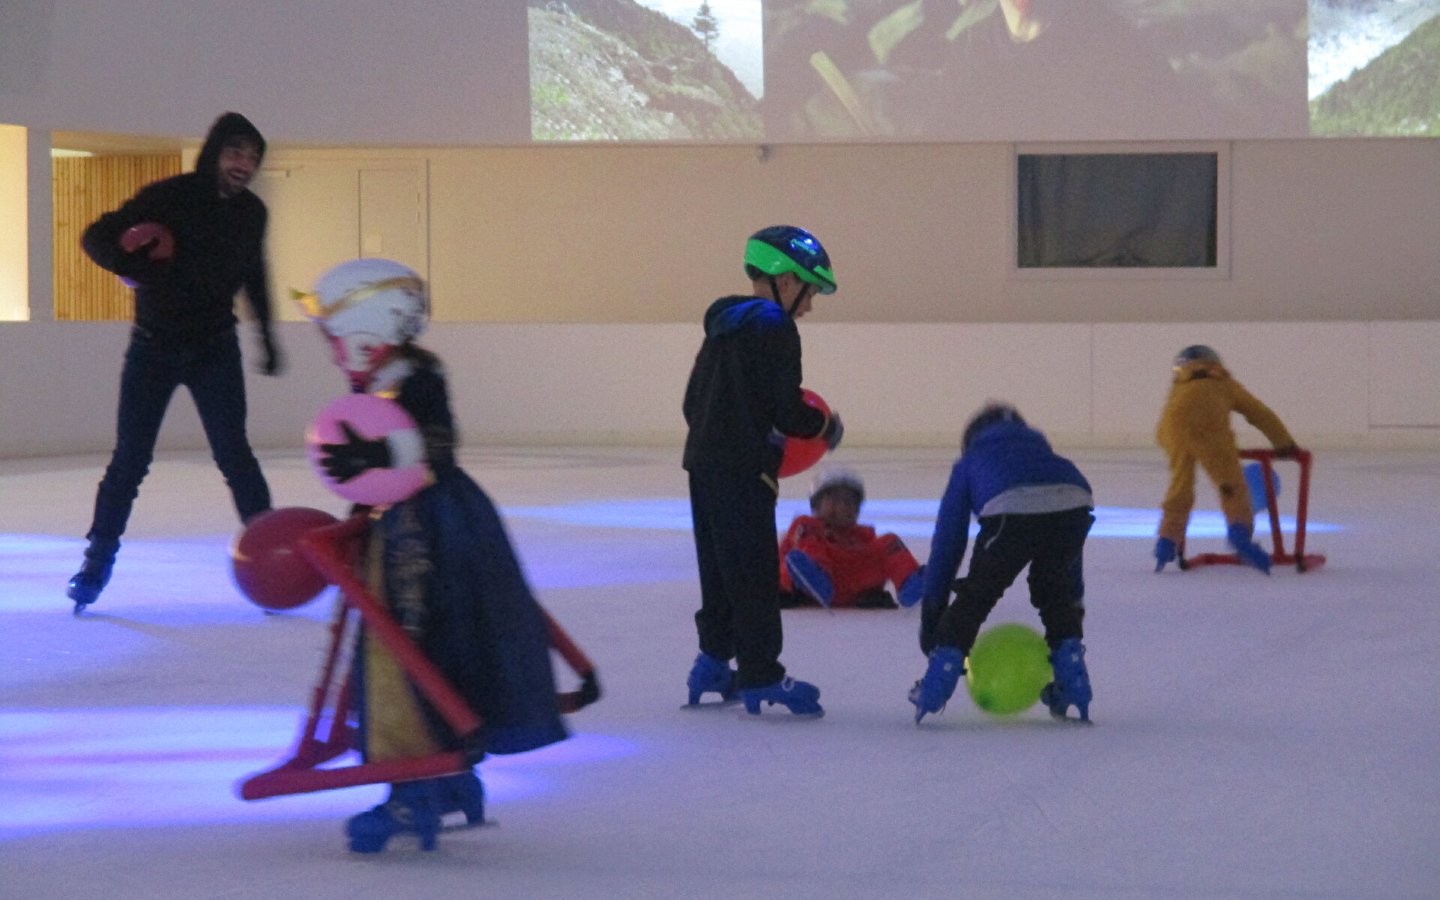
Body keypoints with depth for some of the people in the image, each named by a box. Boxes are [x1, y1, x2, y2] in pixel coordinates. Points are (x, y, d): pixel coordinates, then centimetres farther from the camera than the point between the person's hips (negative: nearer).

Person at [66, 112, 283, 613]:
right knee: (130, 459, 1)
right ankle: (97, 561, 14)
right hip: (154, 346, -2)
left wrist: (267, 337, 25)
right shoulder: (171, 197, -14)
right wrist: (135, 266, -31)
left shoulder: (251, 212, 0)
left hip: (216, 349, 2)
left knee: (233, 454, -8)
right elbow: (97, 237, -12)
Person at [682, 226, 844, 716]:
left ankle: (713, 662, 24)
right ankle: (759, 675, -3)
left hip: (704, 463, 9)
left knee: (721, 566, 17)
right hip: (742, 471, -9)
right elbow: (786, 411, -16)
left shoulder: (724, 327, 17)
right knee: (755, 573, -5)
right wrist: (828, 426, 3)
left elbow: (692, 403, 21)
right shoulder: (774, 328, -11)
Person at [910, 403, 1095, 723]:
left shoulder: (971, 461, 37)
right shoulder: (1042, 452, 45)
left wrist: (932, 604, 35)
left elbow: (948, 538, 32)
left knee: (975, 595, 15)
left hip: (1012, 512, -3)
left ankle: (937, 681, 13)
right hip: (1074, 503, 3)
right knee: (1053, 588, 29)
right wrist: (1075, 600, 52)